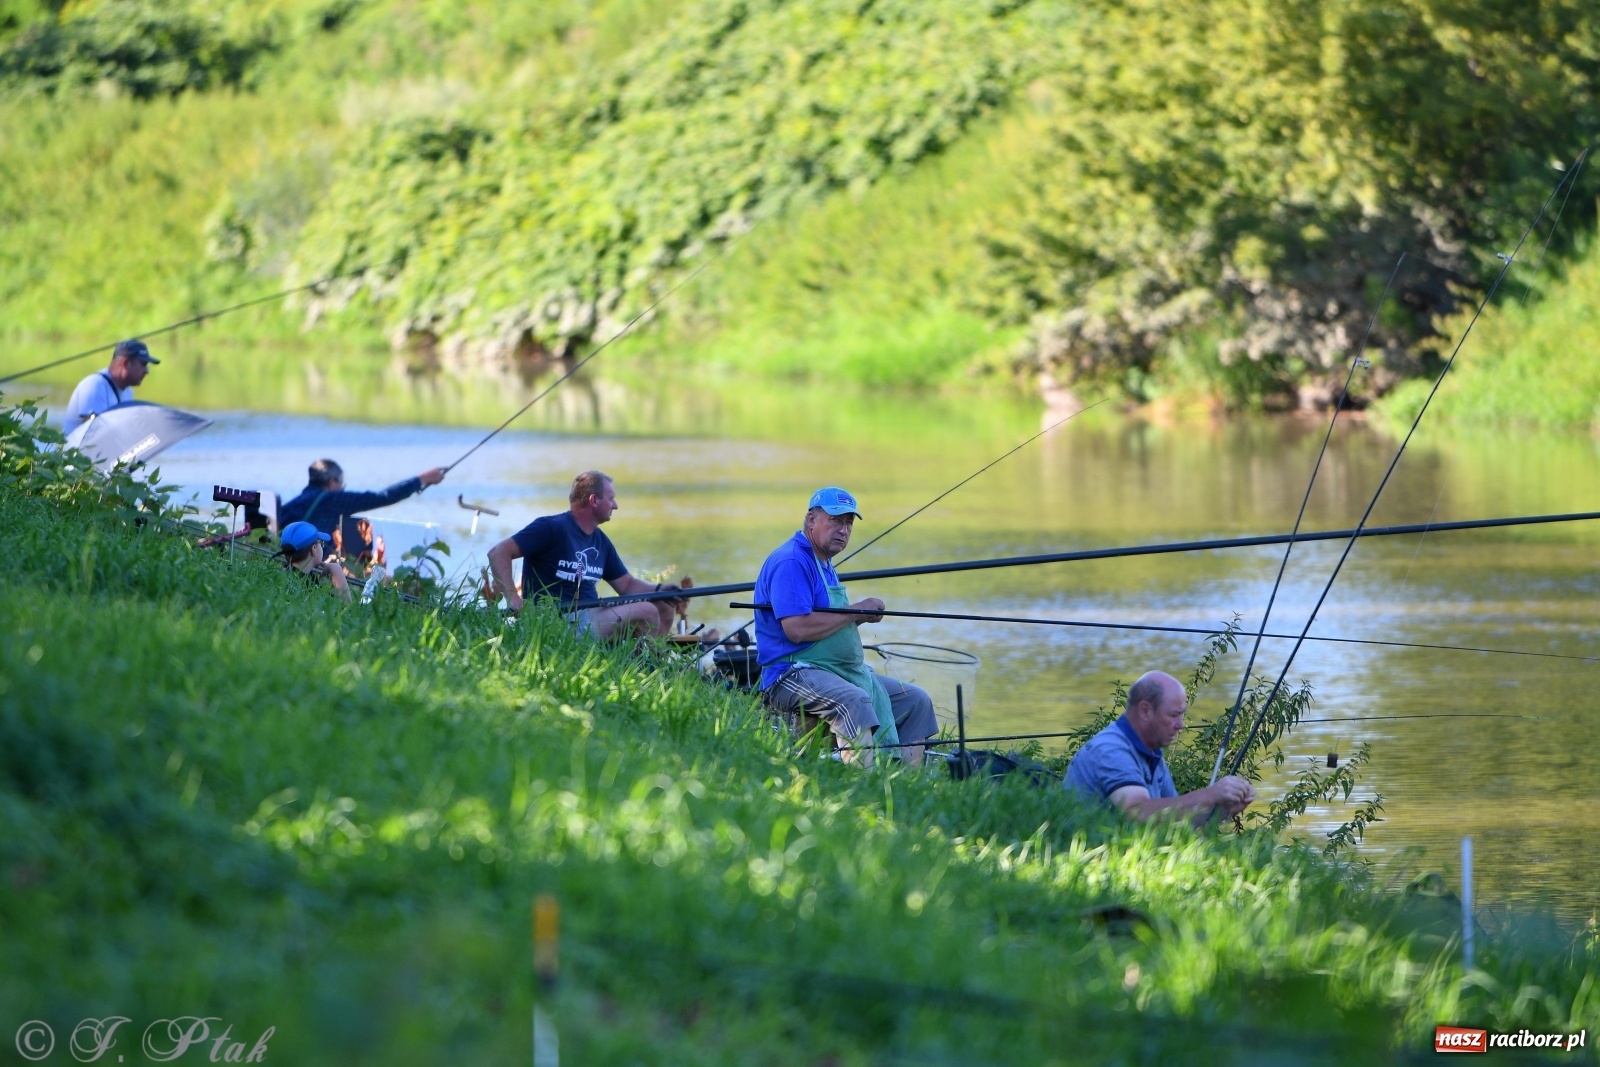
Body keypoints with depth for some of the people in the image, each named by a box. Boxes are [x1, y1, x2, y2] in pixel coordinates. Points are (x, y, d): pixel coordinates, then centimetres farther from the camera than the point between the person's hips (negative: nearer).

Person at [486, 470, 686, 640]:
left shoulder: (600, 541, 18)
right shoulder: (551, 528, -9)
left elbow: (627, 585, 20)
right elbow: (498, 553, -13)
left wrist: (659, 590, -1)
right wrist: (512, 598, -26)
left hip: (590, 615, 9)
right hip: (557, 621, -9)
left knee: (664, 607, 5)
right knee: (646, 612, -18)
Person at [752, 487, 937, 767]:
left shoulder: (824, 564, 20)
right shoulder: (791, 562, -14)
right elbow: (797, 629, -25)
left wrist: (861, 618, 5)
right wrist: (857, 611, -15)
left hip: (845, 672, 11)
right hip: (793, 677, -11)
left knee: (915, 701, 10)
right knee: (854, 702, -37)